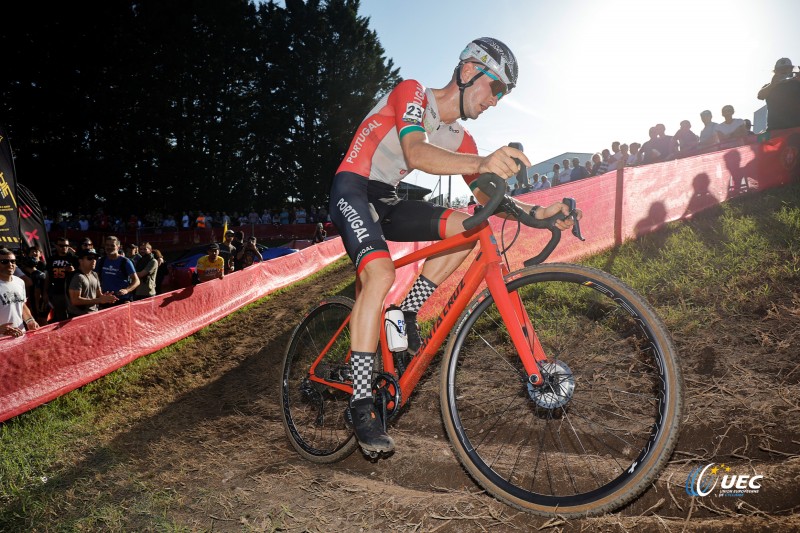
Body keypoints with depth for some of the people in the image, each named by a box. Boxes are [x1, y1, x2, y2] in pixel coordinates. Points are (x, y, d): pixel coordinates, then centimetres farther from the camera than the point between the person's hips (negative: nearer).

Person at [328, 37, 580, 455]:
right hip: (352, 189, -7)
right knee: (381, 274, -31)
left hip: (387, 202, 8)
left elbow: (485, 197, 6)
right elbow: (415, 154, -32)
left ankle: (405, 315, -5)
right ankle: (360, 404, -25)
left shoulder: (459, 139, 9)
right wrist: (483, 163, -49)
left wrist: (534, 212, -12)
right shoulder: (412, 93, -12)